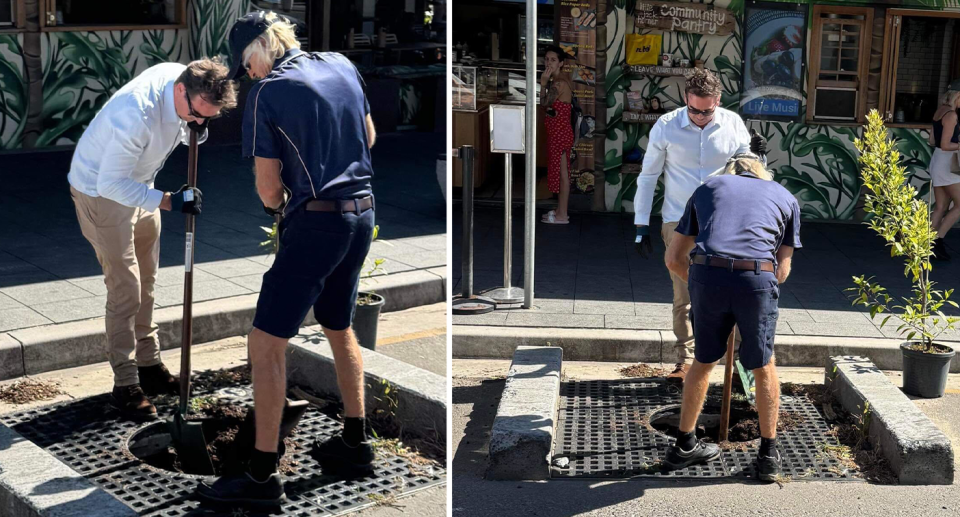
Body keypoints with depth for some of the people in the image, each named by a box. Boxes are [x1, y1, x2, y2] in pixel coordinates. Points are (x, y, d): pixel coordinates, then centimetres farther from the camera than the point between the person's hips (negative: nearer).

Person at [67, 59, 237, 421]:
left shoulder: (186, 81, -15)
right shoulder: (137, 115, -38)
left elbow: (185, 133, 3)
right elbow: (111, 183, -34)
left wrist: (197, 129, -21)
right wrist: (168, 201, -38)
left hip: (137, 184, 8)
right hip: (100, 191, -8)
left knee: (146, 283, 15)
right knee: (125, 290, -8)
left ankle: (148, 365, 28)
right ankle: (125, 385, 1)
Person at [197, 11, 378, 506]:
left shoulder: (266, 93, -11)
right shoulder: (342, 65, 7)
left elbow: (268, 189, -8)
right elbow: (369, 136, 20)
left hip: (316, 223, -8)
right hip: (362, 213, 8)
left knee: (266, 344, -3)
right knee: (339, 327, 23)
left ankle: (263, 475, -1)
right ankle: (355, 441, 34)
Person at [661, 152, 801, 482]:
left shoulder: (707, 188, 29)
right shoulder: (785, 197, 27)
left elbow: (674, 258, 28)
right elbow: (782, 271, 24)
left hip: (705, 275, 1)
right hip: (757, 279, -1)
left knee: (704, 361, 22)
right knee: (763, 366, 20)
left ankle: (684, 446, 32)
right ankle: (768, 455, 26)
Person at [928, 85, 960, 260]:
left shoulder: (940, 111, 11)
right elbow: (945, 145, -19)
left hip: (937, 161, 9)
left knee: (941, 207, 10)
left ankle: (931, 245, 10)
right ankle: (937, 240, -4)